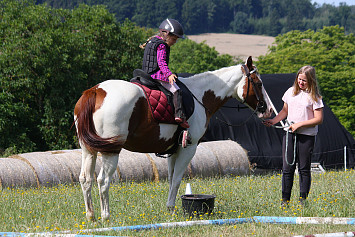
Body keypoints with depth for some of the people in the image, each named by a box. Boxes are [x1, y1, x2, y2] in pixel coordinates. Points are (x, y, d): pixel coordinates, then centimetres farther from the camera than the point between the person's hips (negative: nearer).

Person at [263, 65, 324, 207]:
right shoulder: (291, 92, 9)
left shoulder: (314, 97, -5)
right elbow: (285, 111, 21)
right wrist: (273, 121, 5)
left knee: (304, 169, 1)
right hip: (290, 133, 4)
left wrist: (300, 124, -14)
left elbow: (319, 119, -9)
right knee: (287, 167, 2)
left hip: (307, 136, -4)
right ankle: (285, 199, 6)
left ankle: (303, 199, 9)